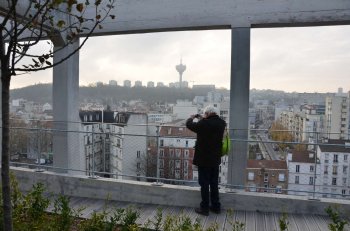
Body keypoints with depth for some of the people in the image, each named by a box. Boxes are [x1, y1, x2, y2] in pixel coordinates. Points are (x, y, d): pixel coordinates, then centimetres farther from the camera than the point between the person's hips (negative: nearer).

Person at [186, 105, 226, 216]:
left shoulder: (203, 124, -23)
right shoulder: (221, 123, -3)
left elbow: (189, 124, -8)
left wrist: (192, 117, 12)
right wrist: (202, 119, 16)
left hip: (203, 160, -6)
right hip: (215, 159, 6)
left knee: (204, 184, 5)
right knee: (214, 184, 18)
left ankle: (204, 208, 15)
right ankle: (216, 206, 28)